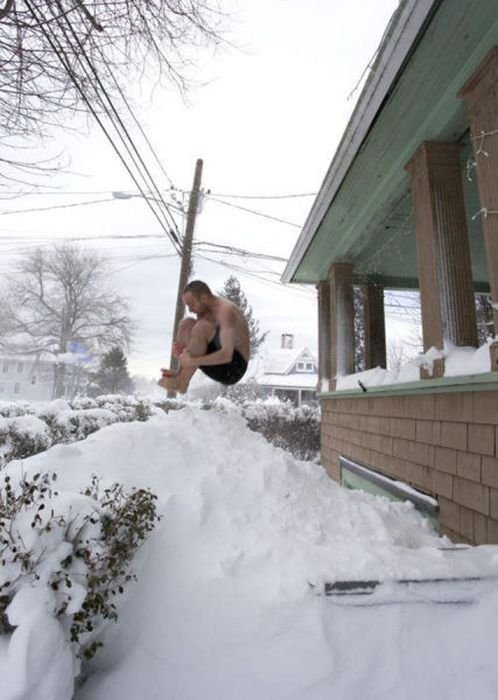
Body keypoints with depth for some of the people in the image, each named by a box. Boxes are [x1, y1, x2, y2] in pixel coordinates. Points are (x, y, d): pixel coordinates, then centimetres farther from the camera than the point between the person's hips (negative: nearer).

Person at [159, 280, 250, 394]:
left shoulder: (226, 311, -22)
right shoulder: (206, 308, 6)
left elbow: (227, 355, -34)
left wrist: (191, 361, -28)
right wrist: (182, 345, -11)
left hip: (233, 367, -9)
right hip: (216, 362, 9)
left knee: (201, 327, -29)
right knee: (187, 323, 0)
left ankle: (182, 382, -16)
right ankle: (180, 374, -8)